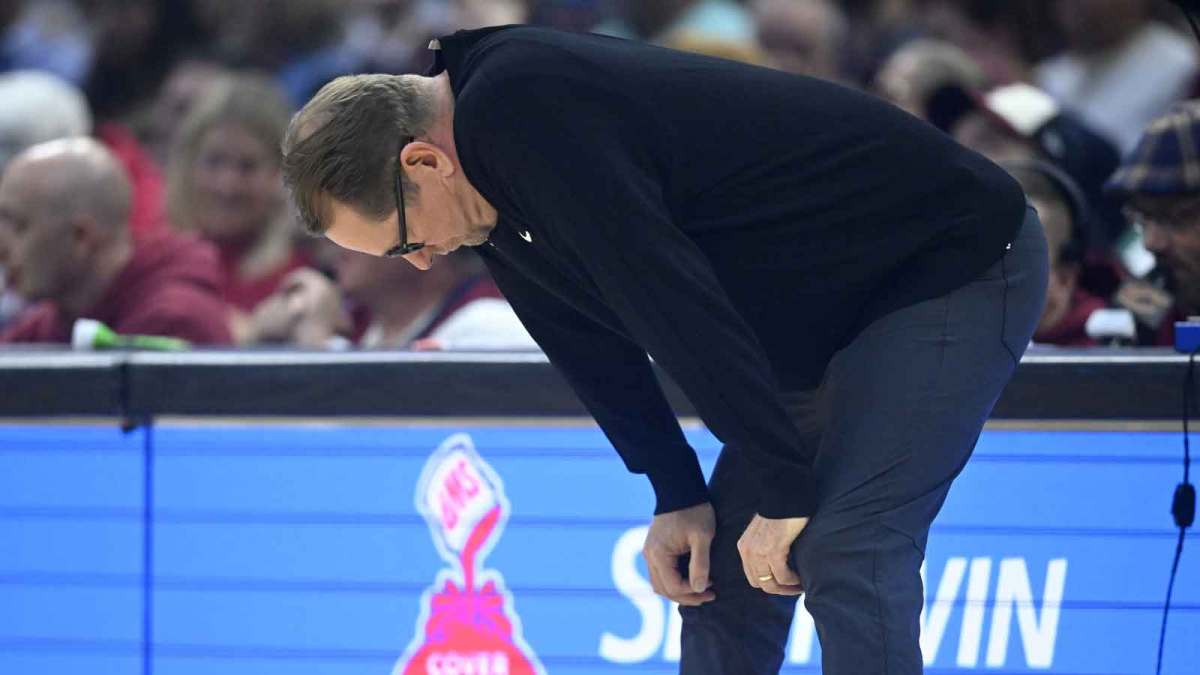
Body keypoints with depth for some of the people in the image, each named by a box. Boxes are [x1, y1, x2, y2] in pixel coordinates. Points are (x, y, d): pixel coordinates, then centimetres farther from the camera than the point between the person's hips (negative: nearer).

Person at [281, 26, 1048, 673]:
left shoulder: (522, 116, -29)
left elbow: (677, 307, -30)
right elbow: (590, 341, 12)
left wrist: (782, 492, -25)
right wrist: (678, 496, 7)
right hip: (825, 323, 10)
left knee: (847, 556, -20)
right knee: (717, 569, 9)